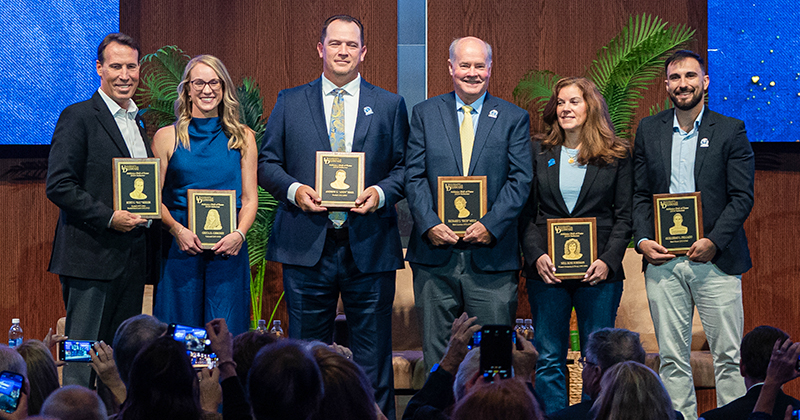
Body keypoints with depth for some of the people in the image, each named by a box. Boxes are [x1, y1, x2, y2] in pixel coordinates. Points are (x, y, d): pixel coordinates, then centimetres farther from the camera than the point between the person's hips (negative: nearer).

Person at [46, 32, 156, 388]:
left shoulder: (139, 122, 18)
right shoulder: (78, 117, -6)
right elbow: (59, 186, -13)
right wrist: (109, 217, -18)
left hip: (133, 258, 7)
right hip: (91, 255, -7)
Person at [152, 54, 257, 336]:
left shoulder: (243, 138, 11)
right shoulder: (167, 137, 7)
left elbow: (250, 198, 9)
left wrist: (238, 233, -10)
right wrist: (177, 229, -13)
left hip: (228, 250, 1)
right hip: (180, 248, -1)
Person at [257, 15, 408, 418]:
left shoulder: (390, 105, 10)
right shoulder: (289, 102, 10)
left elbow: (404, 167, 9)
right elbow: (267, 163, 9)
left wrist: (381, 192, -11)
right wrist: (294, 189, -10)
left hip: (369, 245, 0)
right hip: (307, 247, 0)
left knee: (373, 353, 3)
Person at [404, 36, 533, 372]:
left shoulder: (514, 118, 7)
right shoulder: (425, 113, 10)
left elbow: (521, 180, -1)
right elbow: (414, 176, 3)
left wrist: (491, 225, -13)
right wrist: (429, 224, -11)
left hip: (492, 255, -1)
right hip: (436, 255, 1)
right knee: (436, 353, 6)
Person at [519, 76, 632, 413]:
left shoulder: (617, 154, 5)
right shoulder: (539, 153, 10)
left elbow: (624, 215, 3)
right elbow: (526, 213, 8)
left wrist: (608, 260, -10)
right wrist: (536, 256, -8)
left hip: (599, 271, -1)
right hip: (547, 269, 1)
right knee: (548, 359, 1)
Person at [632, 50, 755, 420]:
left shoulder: (731, 131, 2)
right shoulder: (649, 130, 11)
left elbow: (742, 197, -3)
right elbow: (640, 194, 11)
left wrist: (713, 242, -13)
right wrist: (642, 240, -4)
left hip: (716, 259, -2)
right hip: (662, 261, 2)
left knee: (729, 356, -1)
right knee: (672, 358, 4)